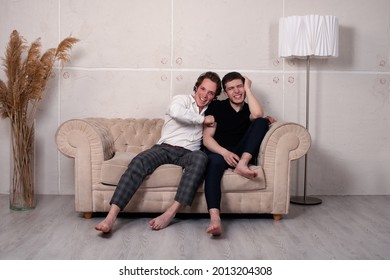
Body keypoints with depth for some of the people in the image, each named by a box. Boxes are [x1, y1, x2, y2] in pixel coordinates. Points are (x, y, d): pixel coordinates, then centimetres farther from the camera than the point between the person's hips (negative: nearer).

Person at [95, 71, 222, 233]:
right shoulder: (181, 99, 10)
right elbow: (176, 112, -15)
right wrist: (202, 120, -6)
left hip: (187, 154, 2)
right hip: (164, 148, -2)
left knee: (200, 157, -35)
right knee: (139, 161, -33)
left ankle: (170, 213, -40)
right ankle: (111, 216, -39)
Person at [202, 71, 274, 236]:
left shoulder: (249, 109, 15)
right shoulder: (216, 107, 10)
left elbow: (258, 115, -13)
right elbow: (207, 138, -1)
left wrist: (248, 88, 2)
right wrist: (224, 152, -21)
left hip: (242, 154, 3)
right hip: (219, 153, -2)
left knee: (262, 122, -15)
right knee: (214, 162, -40)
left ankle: (242, 165, -33)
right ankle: (214, 218, -58)